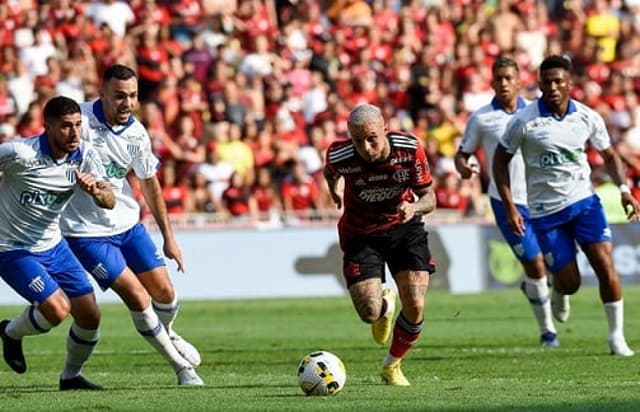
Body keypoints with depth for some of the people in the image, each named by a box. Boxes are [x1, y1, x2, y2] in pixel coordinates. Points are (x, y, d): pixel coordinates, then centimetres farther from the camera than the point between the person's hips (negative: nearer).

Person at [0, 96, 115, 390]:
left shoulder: (84, 155, -7)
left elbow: (109, 201, -11)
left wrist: (96, 191, -34)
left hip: (53, 247, 6)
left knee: (90, 316, 3)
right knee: (57, 309, -21)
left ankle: (71, 376, 29)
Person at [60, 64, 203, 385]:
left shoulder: (137, 133, -2)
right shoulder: (80, 121, -20)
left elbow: (150, 184, 12)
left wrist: (168, 236, 14)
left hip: (128, 224, 6)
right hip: (87, 232, -5)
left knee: (164, 292, 7)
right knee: (137, 297, -11)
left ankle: (167, 335, 42)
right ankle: (181, 366, 4)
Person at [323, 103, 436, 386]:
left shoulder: (410, 149, -24)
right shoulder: (339, 156, -24)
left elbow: (429, 197, -14)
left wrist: (414, 208, -36)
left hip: (404, 227, 1)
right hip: (360, 233, -1)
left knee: (415, 307, -11)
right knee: (369, 313, -14)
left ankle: (392, 366, 19)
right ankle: (386, 305, 28)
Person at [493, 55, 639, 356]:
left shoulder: (588, 118, -2)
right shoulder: (524, 121, -10)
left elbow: (609, 155, 13)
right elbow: (500, 162, 0)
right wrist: (510, 209, -7)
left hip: (584, 201, 2)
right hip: (545, 210, -2)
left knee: (605, 266, -13)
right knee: (569, 283, -2)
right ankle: (558, 291, 38)